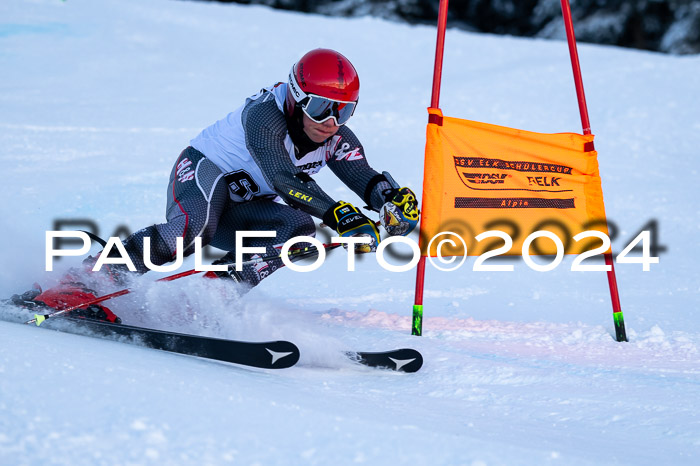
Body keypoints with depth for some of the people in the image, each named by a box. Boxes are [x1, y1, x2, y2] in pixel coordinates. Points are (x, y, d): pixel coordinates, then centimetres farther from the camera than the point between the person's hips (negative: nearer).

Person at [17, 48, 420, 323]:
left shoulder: (337, 139, -2)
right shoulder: (264, 115, -25)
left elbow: (368, 179, -9)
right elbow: (284, 179, -37)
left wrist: (395, 200, -33)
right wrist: (340, 215, -46)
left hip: (241, 210, 7)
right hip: (203, 172, -7)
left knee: (299, 228, -22)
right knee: (191, 229, -38)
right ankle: (83, 281, -36)